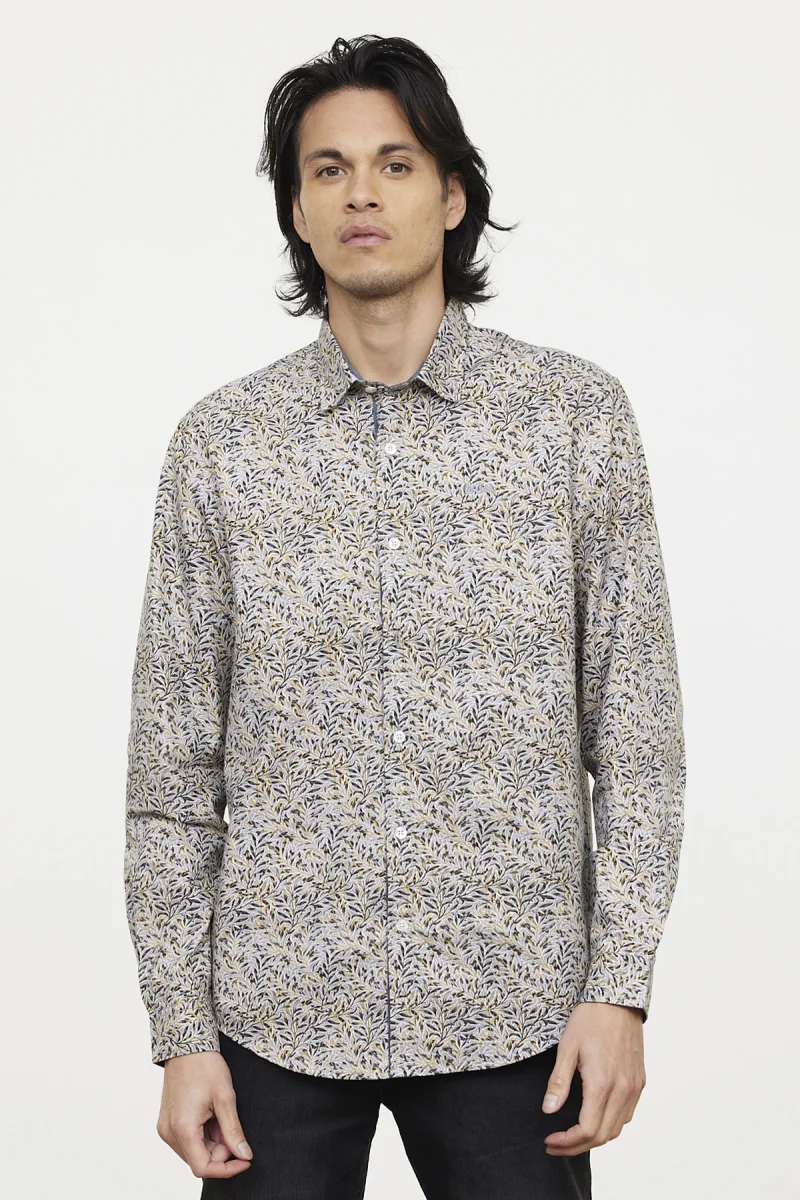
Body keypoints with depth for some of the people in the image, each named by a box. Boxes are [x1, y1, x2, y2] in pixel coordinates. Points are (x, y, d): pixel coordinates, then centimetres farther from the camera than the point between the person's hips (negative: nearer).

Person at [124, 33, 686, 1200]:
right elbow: (173, 765, 2)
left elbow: (638, 732, 0)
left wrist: (619, 986, -6)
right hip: (278, 1016, 1)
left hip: (511, 1013, 0)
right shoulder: (219, 443, 0)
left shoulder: (581, 416, -2)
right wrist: (182, 1033, -1)